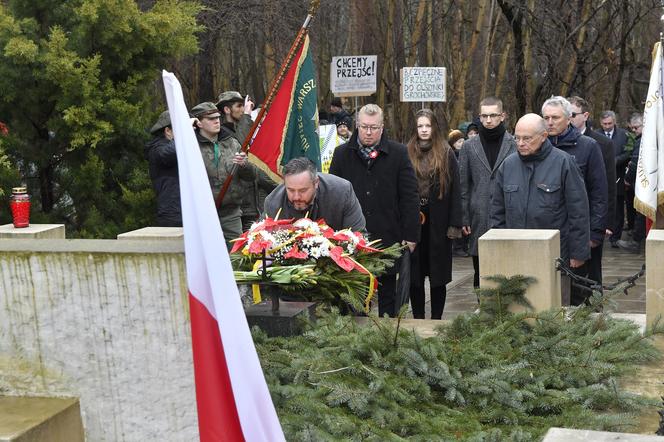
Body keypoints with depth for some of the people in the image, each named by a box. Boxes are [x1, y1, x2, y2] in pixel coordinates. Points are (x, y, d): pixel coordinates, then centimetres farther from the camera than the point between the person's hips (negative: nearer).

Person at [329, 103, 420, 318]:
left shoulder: (398, 153, 0)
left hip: (388, 238, -1)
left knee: (388, 294, 10)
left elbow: (410, 197, -1)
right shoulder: (342, 154, 5)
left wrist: (410, 235, -6)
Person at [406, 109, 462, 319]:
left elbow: (455, 190, -1)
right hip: (412, 222, 1)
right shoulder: (407, 153, 4)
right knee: (414, 275, 6)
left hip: (438, 223, -1)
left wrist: (454, 225, -8)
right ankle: (418, 318, 17)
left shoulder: (446, 154, 2)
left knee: (438, 275, 6)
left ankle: (436, 318, 16)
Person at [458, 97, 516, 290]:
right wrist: (463, 218, 3)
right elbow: (463, 185, 8)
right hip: (479, 221, 2)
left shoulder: (514, 145, 3)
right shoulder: (469, 146, 9)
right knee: (481, 276, 8)